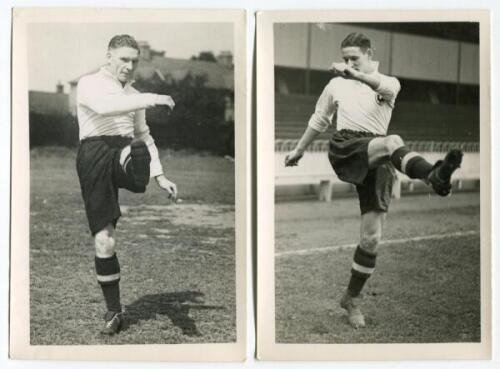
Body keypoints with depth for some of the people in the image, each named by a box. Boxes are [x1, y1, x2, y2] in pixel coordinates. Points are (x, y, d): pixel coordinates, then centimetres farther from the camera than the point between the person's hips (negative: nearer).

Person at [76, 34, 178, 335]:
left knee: (135, 154, -35)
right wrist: (150, 99, -26)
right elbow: (105, 106, -20)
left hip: (126, 153, 6)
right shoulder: (89, 84, 4)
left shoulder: (133, 95, 23)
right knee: (104, 240, -4)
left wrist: (160, 177, 23)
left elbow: (143, 136, 31)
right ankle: (114, 312, 6)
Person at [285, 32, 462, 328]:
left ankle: (352, 299, 15)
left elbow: (389, 87, -13)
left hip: (376, 162, 2)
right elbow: (319, 120, 33)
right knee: (393, 142, -36)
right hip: (345, 149, -2)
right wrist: (299, 150, 39)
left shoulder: (389, 84, 15)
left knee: (372, 236, -2)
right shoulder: (337, 84, 20)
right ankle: (434, 175, -70)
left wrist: (356, 73, -14)